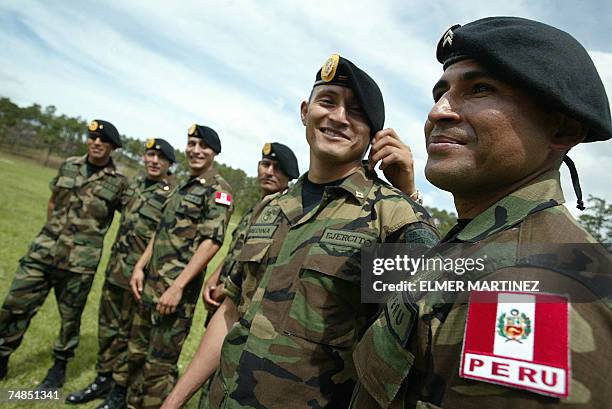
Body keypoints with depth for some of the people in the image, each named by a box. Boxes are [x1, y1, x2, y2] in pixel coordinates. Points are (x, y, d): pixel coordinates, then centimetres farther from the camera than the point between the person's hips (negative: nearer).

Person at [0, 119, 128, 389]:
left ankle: (59, 366, 30)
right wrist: (51, 231, 15)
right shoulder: (68, 166, 7)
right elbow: (53, 201, 19)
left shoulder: (119, 182, -4)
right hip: (42, 252, 4)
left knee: (70, 318, 9)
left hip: (79, 263, -3)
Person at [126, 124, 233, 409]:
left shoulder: (218, 190, -10)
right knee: (136, 353, 19)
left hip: (178, 288, -8)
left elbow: (211, 241, -19)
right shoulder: (182, 188, 16)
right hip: (150, 284, 8)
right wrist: (140, 266, 8)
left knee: (159, 365, 1)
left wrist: (178, 286, -22)